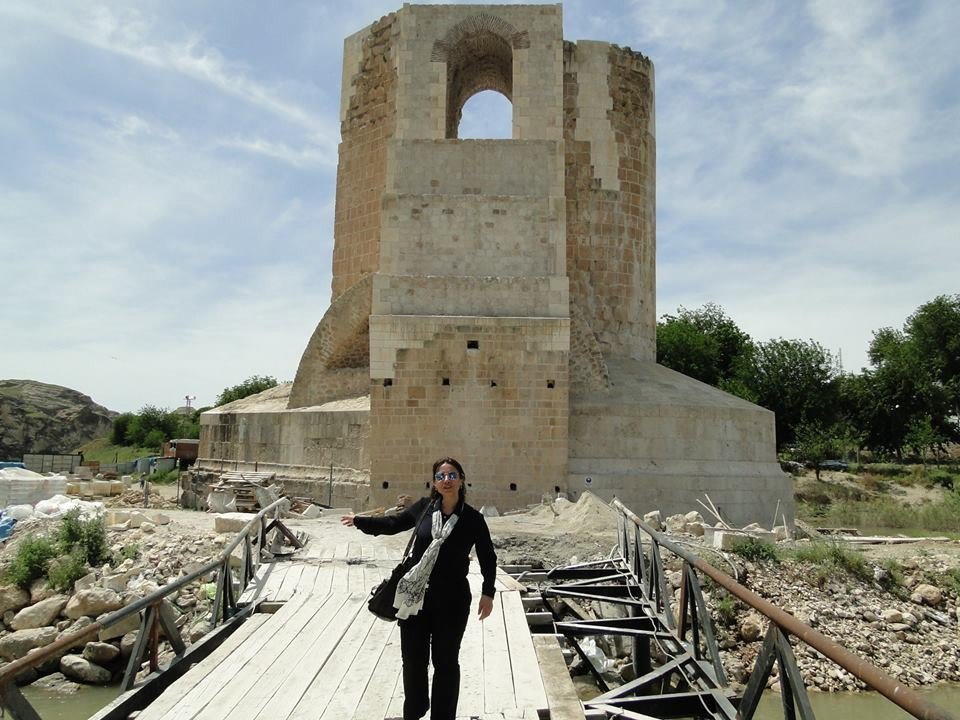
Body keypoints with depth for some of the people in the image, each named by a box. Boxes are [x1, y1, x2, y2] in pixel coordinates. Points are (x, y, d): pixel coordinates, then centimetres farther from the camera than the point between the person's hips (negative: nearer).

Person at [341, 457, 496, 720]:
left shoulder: (473, 518, -8)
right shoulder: (423, 507, -4)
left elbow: (488, 558, 2)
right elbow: (393, 523, 13)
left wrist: (487, 593, -3)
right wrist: (359, 521, 18)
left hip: (452, 601, -2)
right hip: (415, 597, 2)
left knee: (446, 661, 11)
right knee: (413, 659, 15)